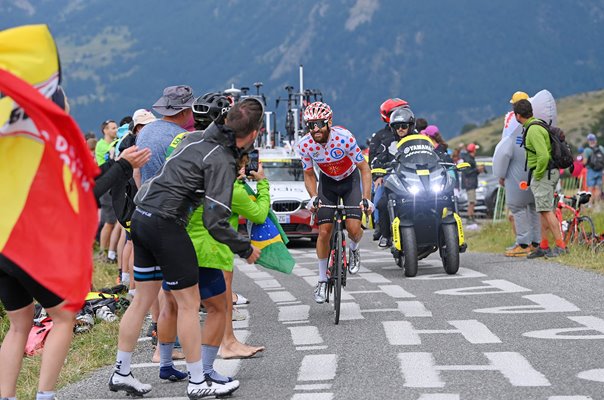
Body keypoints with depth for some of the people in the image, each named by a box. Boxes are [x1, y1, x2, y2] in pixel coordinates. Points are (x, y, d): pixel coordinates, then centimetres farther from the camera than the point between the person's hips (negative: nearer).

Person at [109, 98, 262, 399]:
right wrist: (246, 249, -4)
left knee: (143, 299, 15)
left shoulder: (199, 138, 10)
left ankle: (121, 374, 20)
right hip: (166, 224, -9)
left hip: (142, 216, 9)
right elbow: (215, 223, -18)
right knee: (189, 303, 1)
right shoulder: (222, 163, -14)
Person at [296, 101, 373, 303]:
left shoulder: (344, 137, -33)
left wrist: (366, 198, -32)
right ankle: (322, 280, 10)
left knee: (353, 228, -18)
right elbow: (309, 174, -6)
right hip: (327, 182, 2)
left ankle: (354, 249, 19)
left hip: (350, 179, -2)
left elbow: (364, 168, -23)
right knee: (324, 231, -6)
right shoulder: (305, 145, -24)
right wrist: (313, 197, -23)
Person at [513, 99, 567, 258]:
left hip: (543, 174, -10)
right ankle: (543, 246, 17)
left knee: (546, 210, -11)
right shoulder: (538, 125, 14)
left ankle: (560, 245, -12)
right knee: (544, 210, 13)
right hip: (548, 173, 10)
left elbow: (543, 156, -28)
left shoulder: (534, 130, -19)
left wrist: (537, 175, -17)